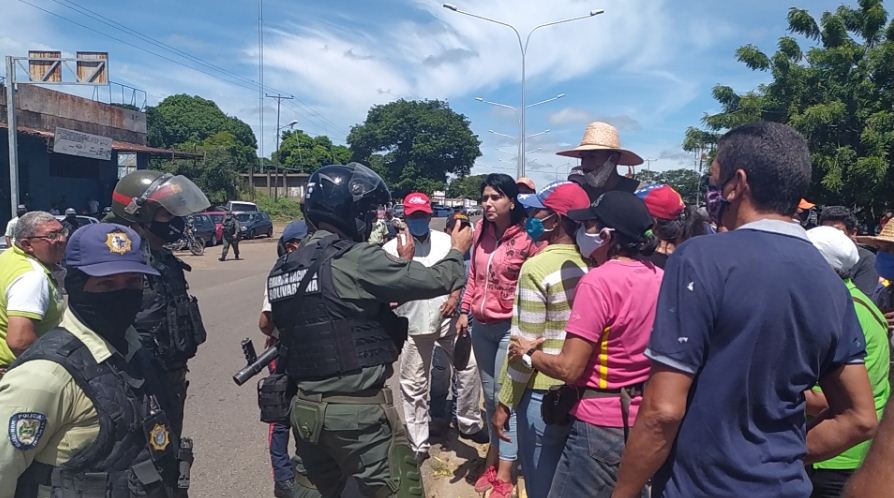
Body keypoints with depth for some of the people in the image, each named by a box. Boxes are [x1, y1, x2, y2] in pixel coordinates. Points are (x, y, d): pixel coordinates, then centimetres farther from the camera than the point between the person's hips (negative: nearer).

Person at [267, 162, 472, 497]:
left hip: (304, 410, 8)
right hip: (357, 411, -7)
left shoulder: (282, 268, 7)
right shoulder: (357, 260, -16)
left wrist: (398, 264, 16)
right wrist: (457, 250, 11)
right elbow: (435, 281, -10)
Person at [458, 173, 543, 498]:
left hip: (511, 327, -6)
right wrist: (465, 311, 11)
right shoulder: (481, 229, 3)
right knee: (489, 395, 18)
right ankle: (495, 457, 35)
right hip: (481, 325, 6)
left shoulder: (527, 237, -15)